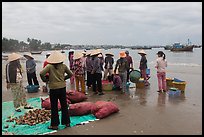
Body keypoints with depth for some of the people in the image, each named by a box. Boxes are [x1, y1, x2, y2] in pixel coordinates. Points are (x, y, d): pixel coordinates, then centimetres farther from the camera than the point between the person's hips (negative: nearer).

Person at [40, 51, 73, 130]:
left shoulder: (49, 66, -10)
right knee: (64, 105, 15)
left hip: (53, 88, -3)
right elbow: (70, 74, 8)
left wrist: (45, 80, -4)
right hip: (62, 87, 3)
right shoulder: (63, 66, -1)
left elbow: (41, 73, -20)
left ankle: (54, 125, 17)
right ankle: (67, 122, 25)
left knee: (54, 107, 9)